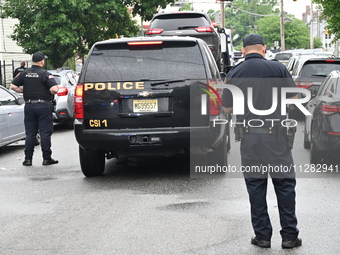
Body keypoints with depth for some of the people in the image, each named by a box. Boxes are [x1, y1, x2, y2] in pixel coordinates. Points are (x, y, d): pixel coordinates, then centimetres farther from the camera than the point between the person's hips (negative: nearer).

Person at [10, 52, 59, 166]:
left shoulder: (24, 73, 5)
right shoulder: (45, 74, -9)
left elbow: (13, 86, 6)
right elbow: (54, 89, -20)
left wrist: (24, 91, 13)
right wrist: (50, 93, 1)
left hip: (29, 106, 4)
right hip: (43, 105, -4)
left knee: (30, 133, 9)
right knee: (45, 133, 1)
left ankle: (28, 158, 8)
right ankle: (46, 158, 3)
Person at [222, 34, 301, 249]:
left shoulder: (234, 74, 0)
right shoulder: (277, 68, -3)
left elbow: (228, 108, 7)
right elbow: (293, 96, 6)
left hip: (249, 136, 1)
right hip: (276, 134, -1)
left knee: (256, 187, 9)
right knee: (285, 184, 7)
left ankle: (262, 236, 13)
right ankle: (289, 236, 9)